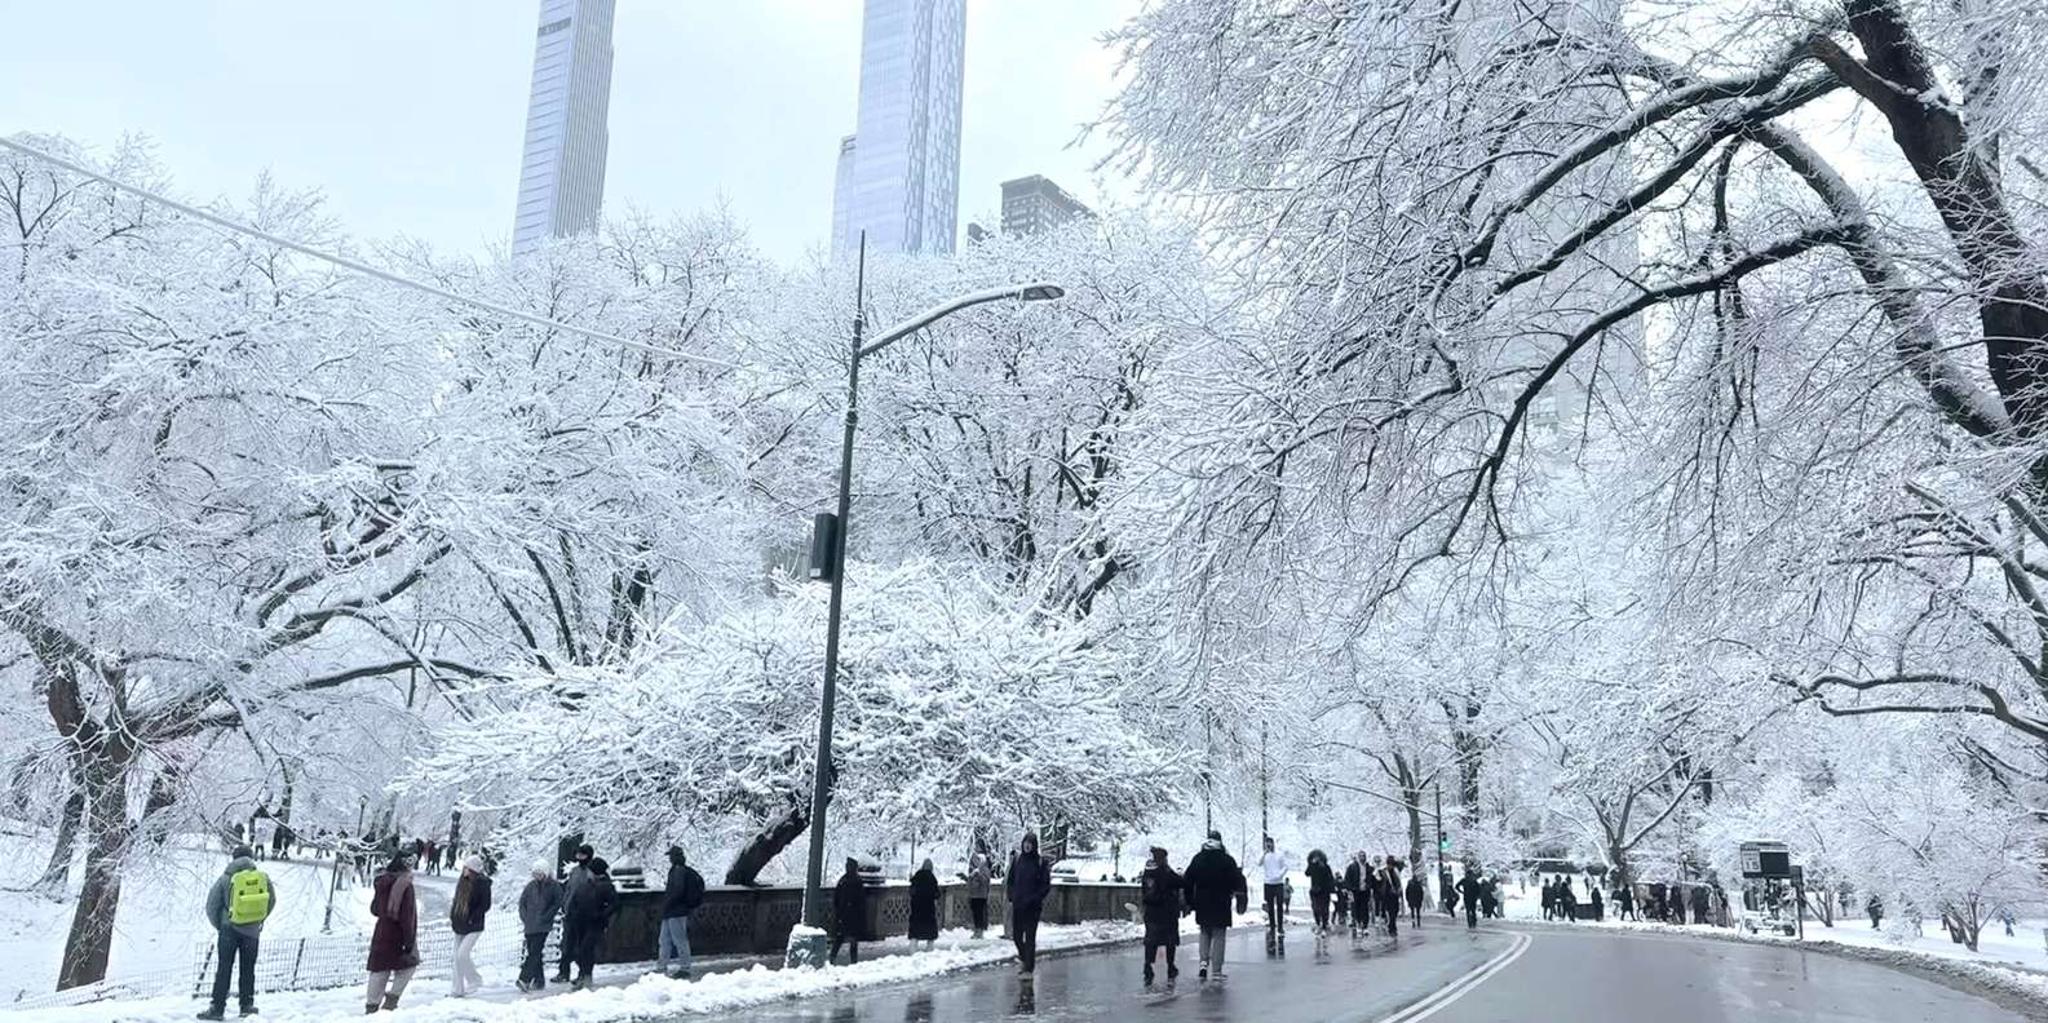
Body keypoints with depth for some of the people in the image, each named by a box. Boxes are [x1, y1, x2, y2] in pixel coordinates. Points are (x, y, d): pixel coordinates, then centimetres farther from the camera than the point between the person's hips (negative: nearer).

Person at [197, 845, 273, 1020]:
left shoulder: (226, 878, -8)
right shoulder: (263, 877, -3)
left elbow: (212, 905, -3)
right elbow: (271, 902, 6)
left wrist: (218, 925, 12)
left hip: (229, 929, -2)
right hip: (252, 931, 2)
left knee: (224, 968, 5)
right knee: (248, 970, 12)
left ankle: (218, 1008, 5)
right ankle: (247, 1006, 13)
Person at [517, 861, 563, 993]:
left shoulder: (554, 886, -1)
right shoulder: (531, 886, 10)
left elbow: (557, 903, -3)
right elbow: (522, 902, 15)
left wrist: (545, 917, -11)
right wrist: (524, 918, 3)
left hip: (543, 926, -5)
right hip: (529, 926, 5)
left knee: (534, 952, -14)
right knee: (532, 952, 8)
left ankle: (525, 979, -20)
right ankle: (539, 981, 16)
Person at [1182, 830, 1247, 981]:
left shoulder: (1197, 859, 4)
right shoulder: (1227, 860, -7)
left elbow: (1187, 882, 6)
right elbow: (1237, 882, -9)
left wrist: (1189, 902, 12)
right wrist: (1241, 898, 2)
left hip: (1202, 906, 3)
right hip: (1221, 906, -3)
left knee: (1205, 934, 19)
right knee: (1219, 936, 4)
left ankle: (1204, 962, 2)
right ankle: (1217, 971, 2)